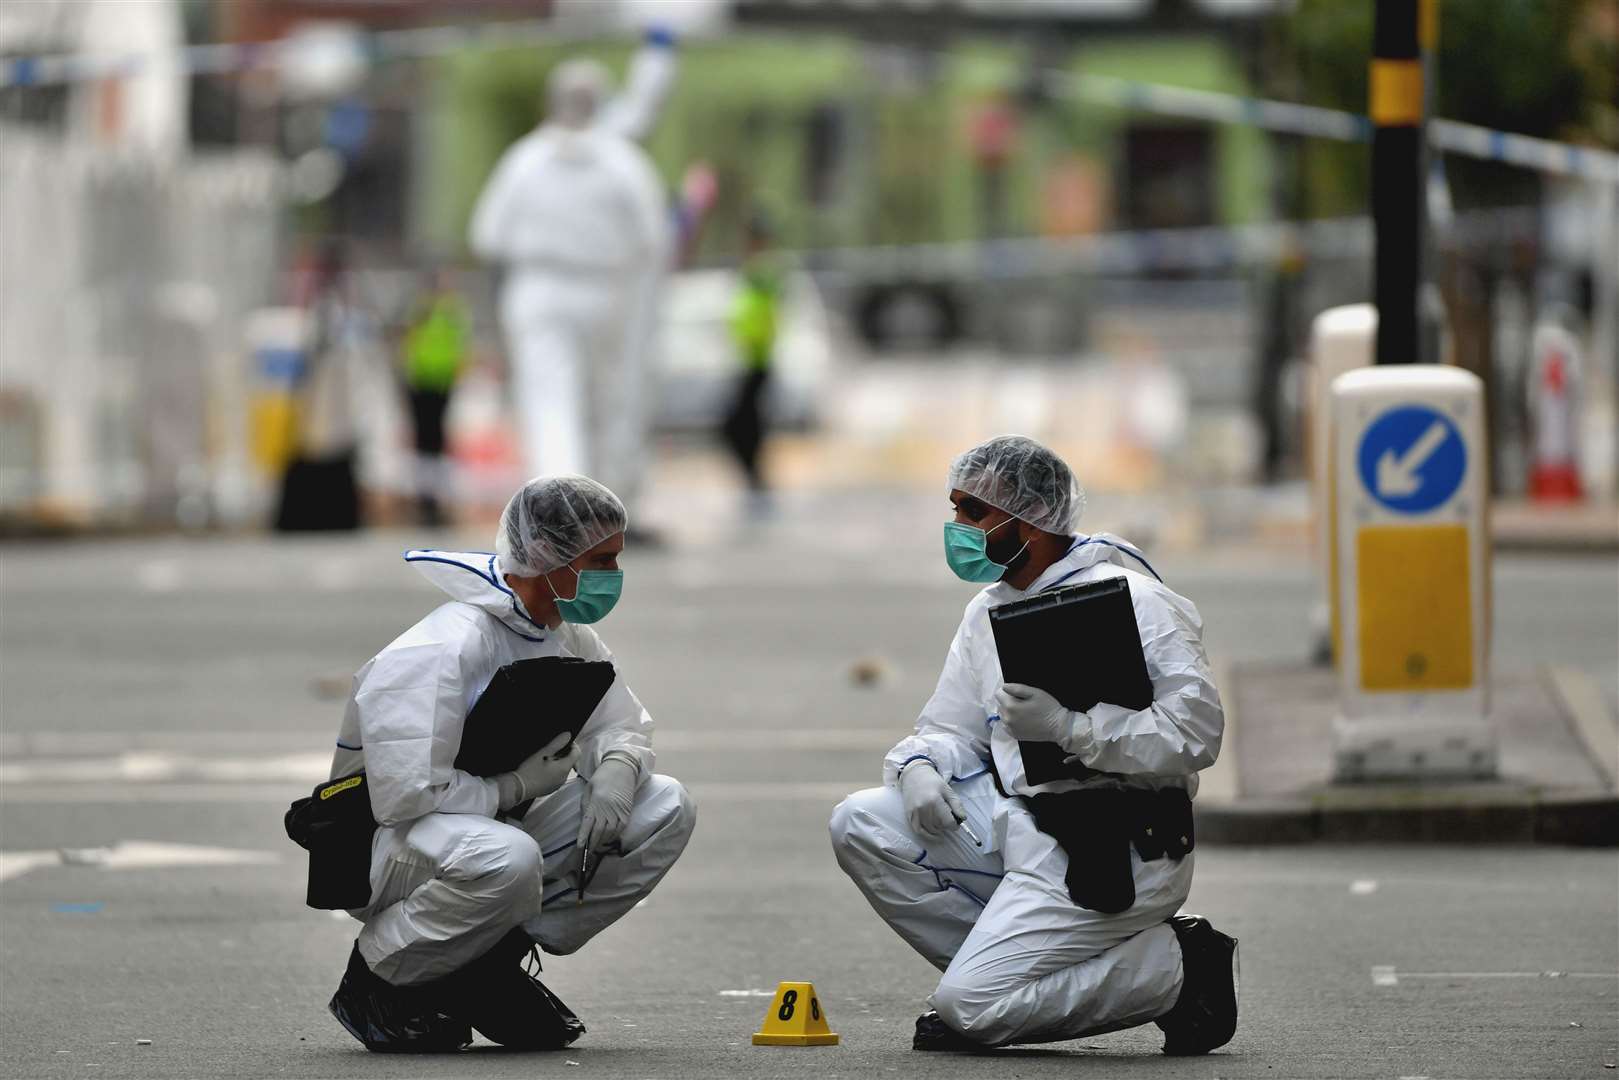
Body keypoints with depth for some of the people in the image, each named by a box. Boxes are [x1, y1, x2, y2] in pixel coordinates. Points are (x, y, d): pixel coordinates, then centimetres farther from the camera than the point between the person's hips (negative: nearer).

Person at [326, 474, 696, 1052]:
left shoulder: (571, 640, 5)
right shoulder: (445, 648, -24)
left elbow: (622, 727, 12)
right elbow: (405, 794, -30)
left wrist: (612, 778, -13)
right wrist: (518, 787, -17)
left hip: (496, 829, 9)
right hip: (382, 850, -9)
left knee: (664, 809, -7)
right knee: (507, 858, -42)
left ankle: (493, 964, -1)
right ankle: (375, 978, -13)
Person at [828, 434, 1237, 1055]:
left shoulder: (1126, 599, -12)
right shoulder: (990, 610, 15)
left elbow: (1195, 731, -21)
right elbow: (952, 729, 16)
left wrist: (1067, 725, -27)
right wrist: (919, 766, -9)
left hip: (1113, 851, -9)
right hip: (1017, 826, 9)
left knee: (971, 1007, -18)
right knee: (861, 826, -4)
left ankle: (1176, 968, -2)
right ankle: (1003, 970, 1)